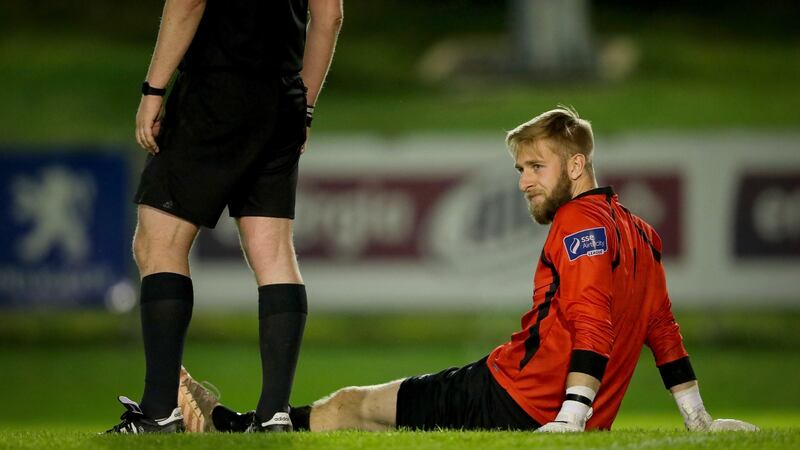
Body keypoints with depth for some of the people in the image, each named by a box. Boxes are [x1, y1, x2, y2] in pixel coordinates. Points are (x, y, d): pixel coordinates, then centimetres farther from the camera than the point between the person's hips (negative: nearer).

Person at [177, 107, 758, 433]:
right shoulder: (639, 232, 16)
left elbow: (593, 325, -23)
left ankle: (226, 425, 5)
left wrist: (573, 415, -30)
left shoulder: (579, 222, -11)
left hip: (509, 399, -9)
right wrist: (697, 418, 25)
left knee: (352, 406, 0)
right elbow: (664, 329, 21)